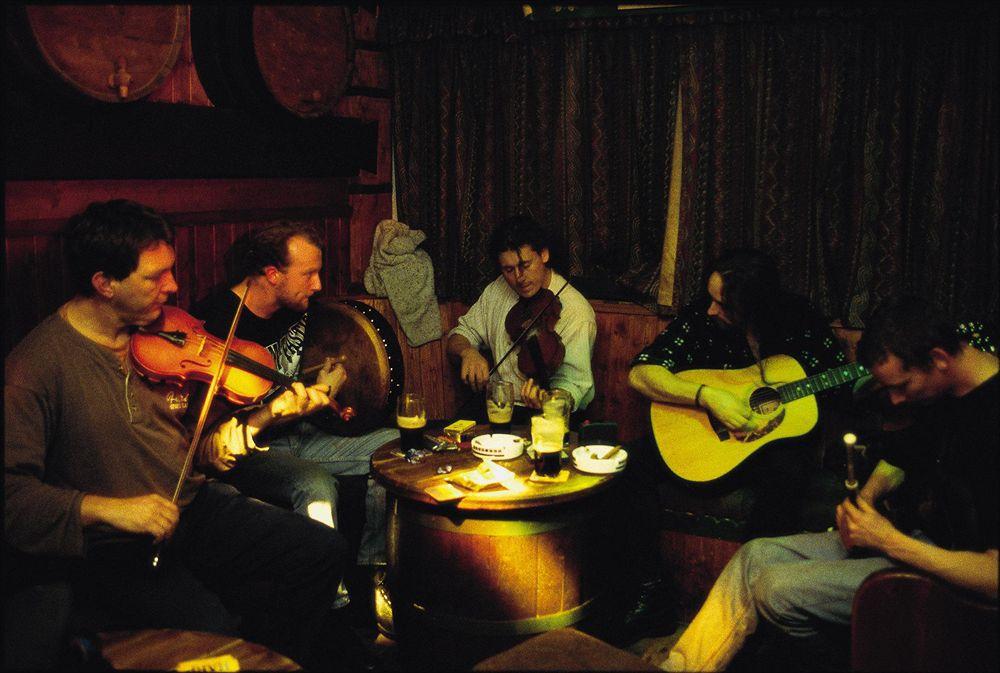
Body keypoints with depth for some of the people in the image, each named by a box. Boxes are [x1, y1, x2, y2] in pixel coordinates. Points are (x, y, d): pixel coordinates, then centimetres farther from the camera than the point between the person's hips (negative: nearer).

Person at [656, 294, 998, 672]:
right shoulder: (940, 391, 1)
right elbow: (899, 457, 20)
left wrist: (891, 541, -24)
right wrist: (865, 497, 0)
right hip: (909, 531, 9)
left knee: (777, 588, -19)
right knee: (756, 556, -1)